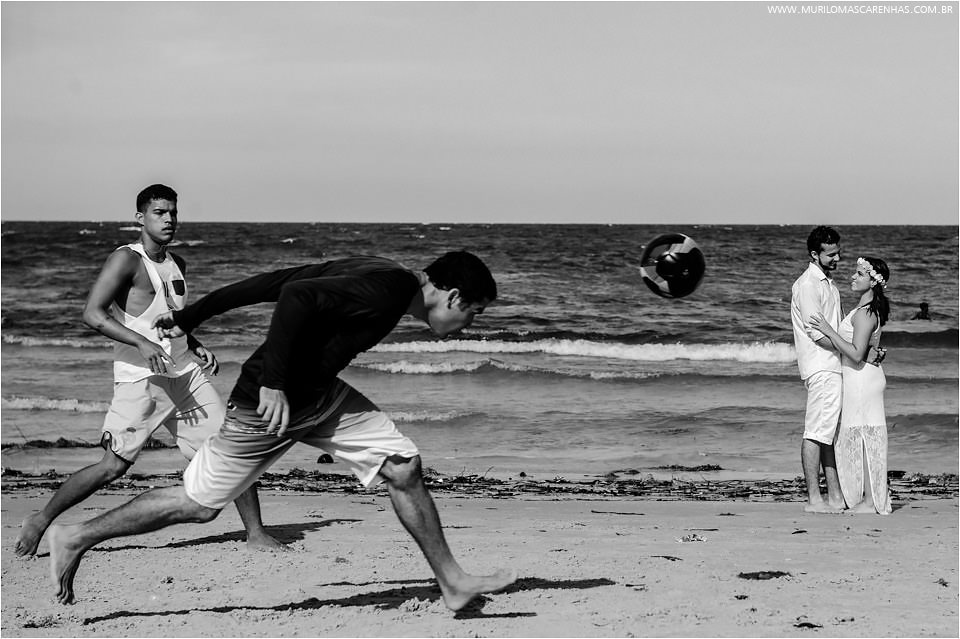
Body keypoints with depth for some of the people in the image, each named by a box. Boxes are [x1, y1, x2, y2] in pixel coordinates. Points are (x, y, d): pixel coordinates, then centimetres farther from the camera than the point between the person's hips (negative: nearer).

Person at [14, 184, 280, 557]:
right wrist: (142, 343, -27)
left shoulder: (177, 265, 15)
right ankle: (39, 522, 7)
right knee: (113, 466, -9)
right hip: (140, 378, -6)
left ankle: (255, 533, 11)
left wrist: (196, 347, 11)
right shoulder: (126, 260, -8)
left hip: (185, 374, 7)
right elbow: (92, 314, -18)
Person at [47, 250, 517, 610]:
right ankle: (75, 539, 19)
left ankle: (452, 582, 13)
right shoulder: (389, 289, -23)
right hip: (268, 402, -9)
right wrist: (273, 384, -32)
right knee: (200, 504, 4)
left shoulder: (376, 274, 5)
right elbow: (297, 294, -34)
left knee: (403, 468, 4)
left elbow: (271, 281, 6)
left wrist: (191, 316, 10)